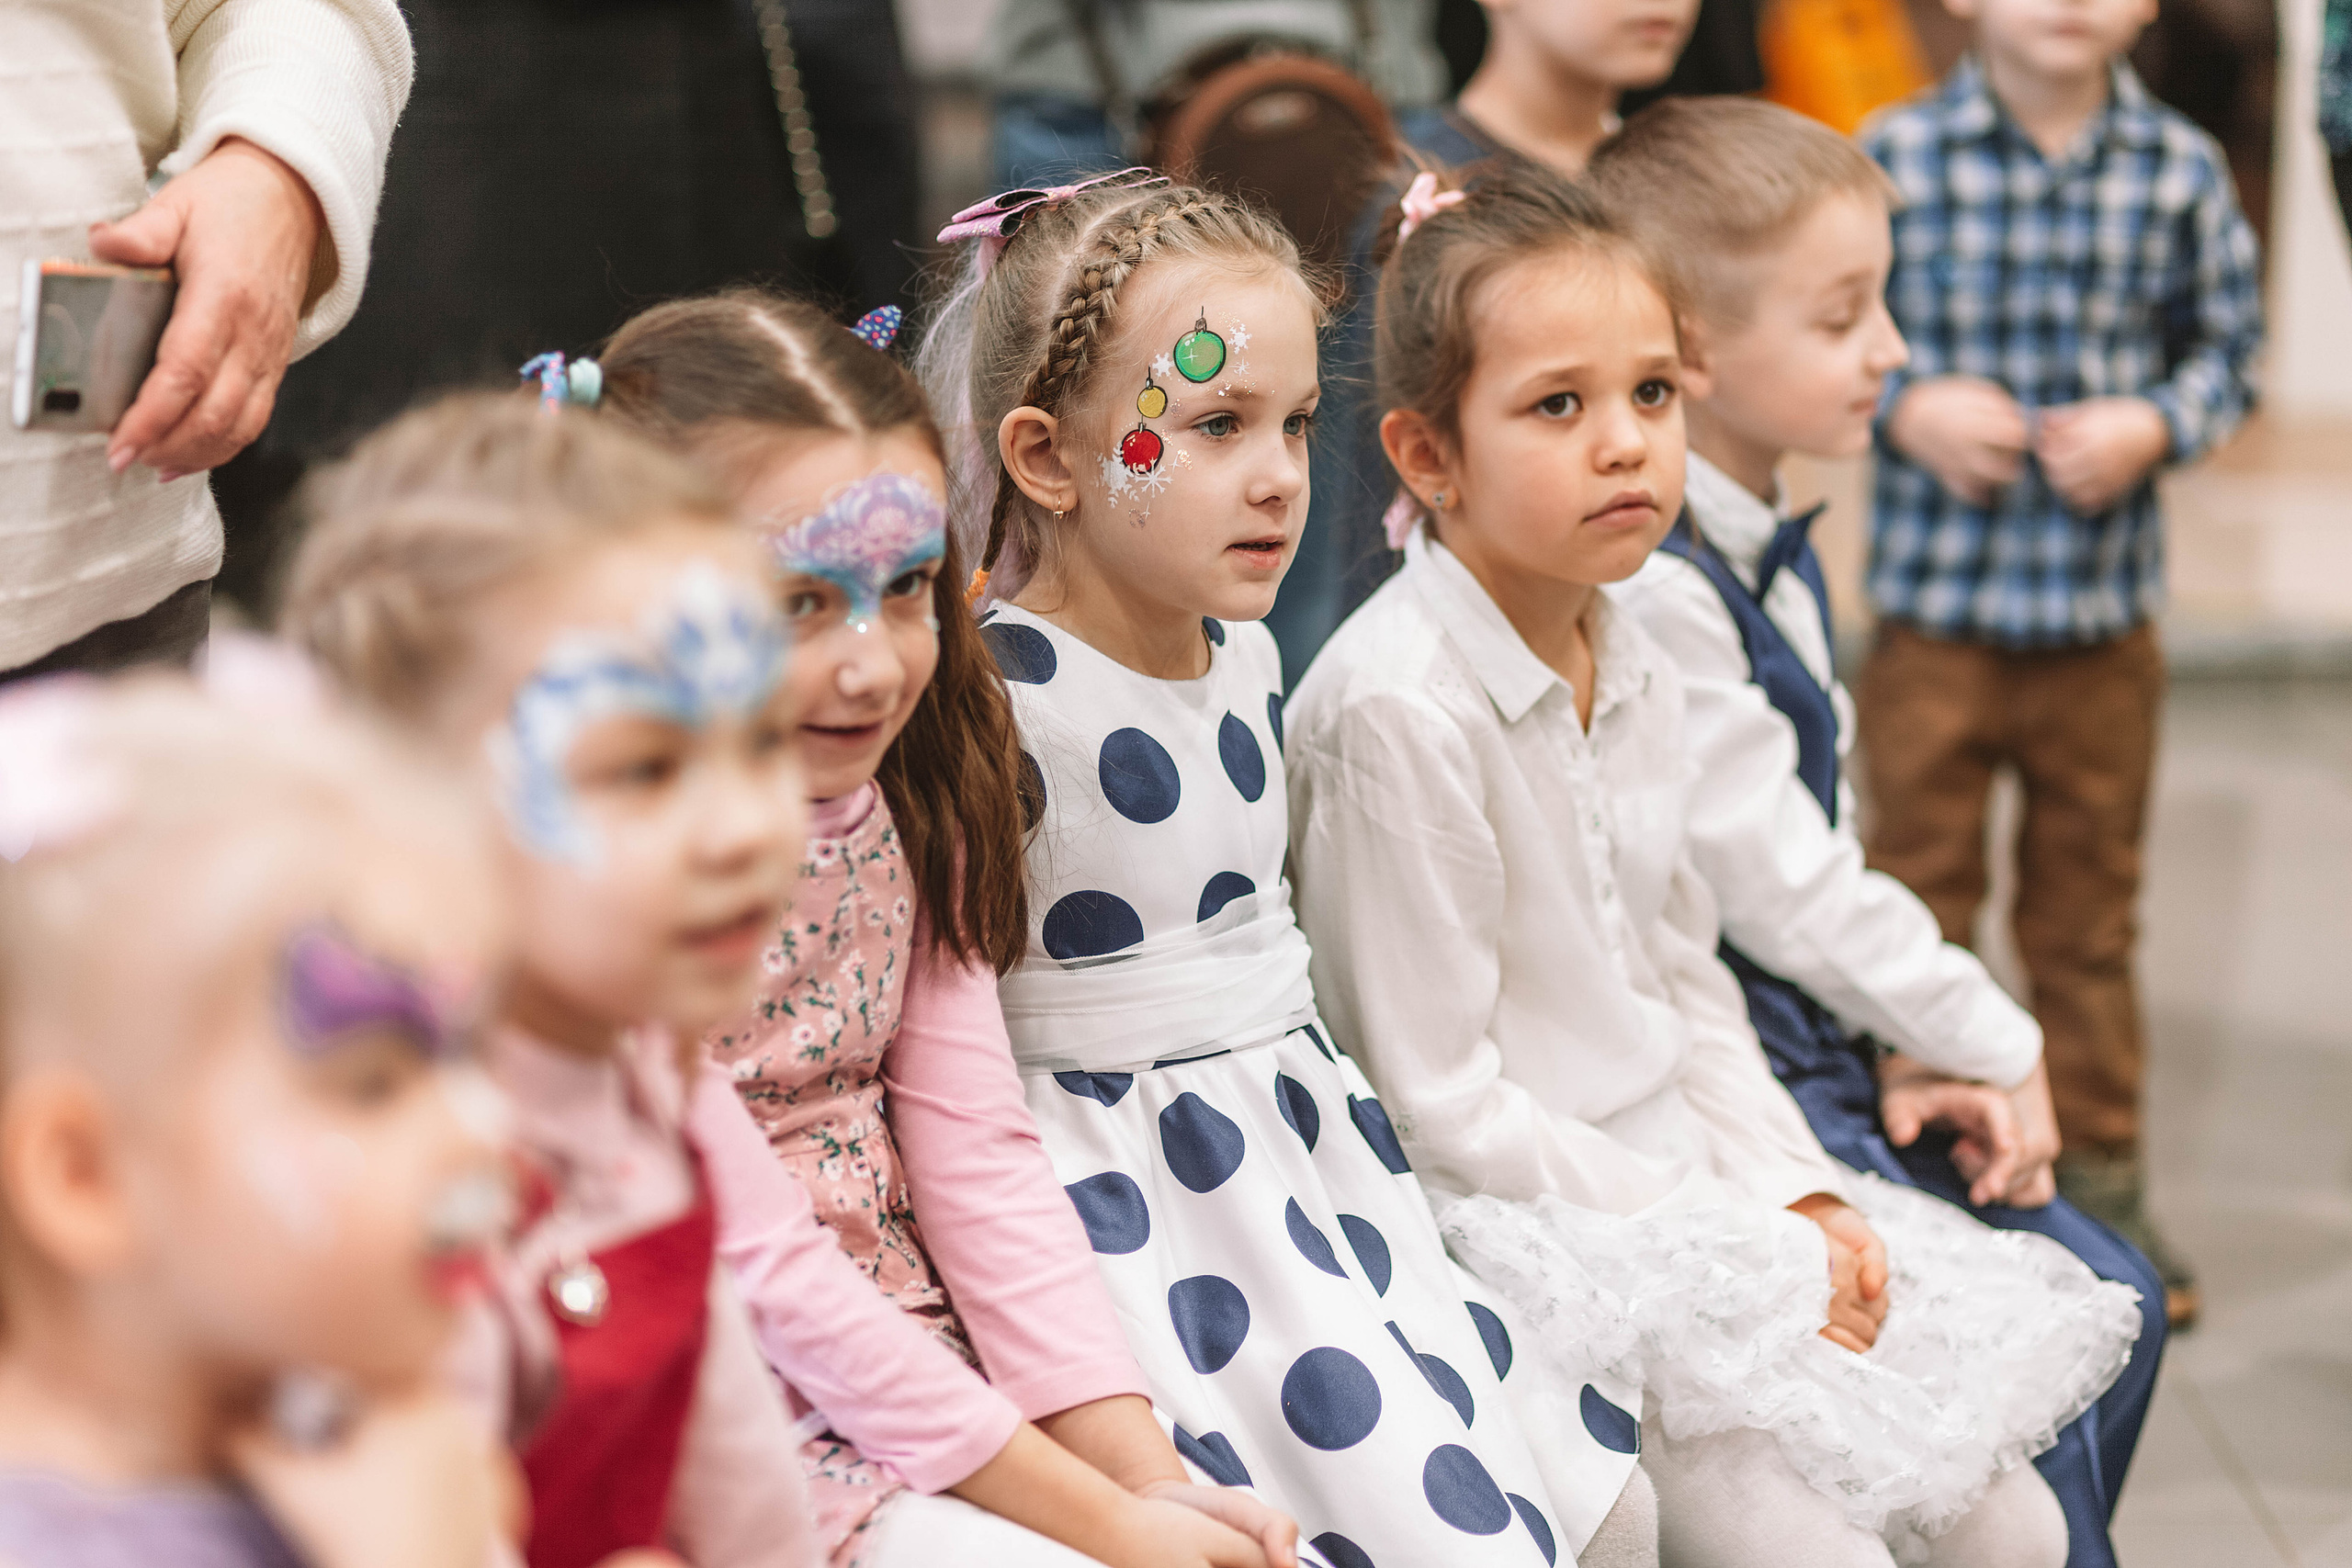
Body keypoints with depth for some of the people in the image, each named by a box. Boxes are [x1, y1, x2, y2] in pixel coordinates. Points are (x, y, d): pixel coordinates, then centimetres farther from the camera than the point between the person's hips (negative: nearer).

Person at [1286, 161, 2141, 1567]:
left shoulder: (1639, 679, 7)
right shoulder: (1399, 710, -20)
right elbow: (1441, 1103, -19)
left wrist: (1800, 1196, -1)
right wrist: (1737, 1253, -16)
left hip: (1687, 1181, 8)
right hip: (1524, 1233, -8)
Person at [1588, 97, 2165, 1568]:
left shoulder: (1775, 553, 11)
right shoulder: (1641, 591, -21)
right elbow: (1783, 885, -19)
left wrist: (1910, 1053, 1)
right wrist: (1992, 1045, -7)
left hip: (1819, 1047, 10)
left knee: (2110, 1298, 7)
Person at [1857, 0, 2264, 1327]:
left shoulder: (2182, 170, -3)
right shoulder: (1894, 157, -8)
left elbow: (2229, 344, 7)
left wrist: (2155, 424, -11)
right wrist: (1905, 407, -15)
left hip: (2106, 613, 2)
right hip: (1933, 604, -1)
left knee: (2090, 905, 14)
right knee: (1919, 898, 8)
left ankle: (2100, 1173, 29)